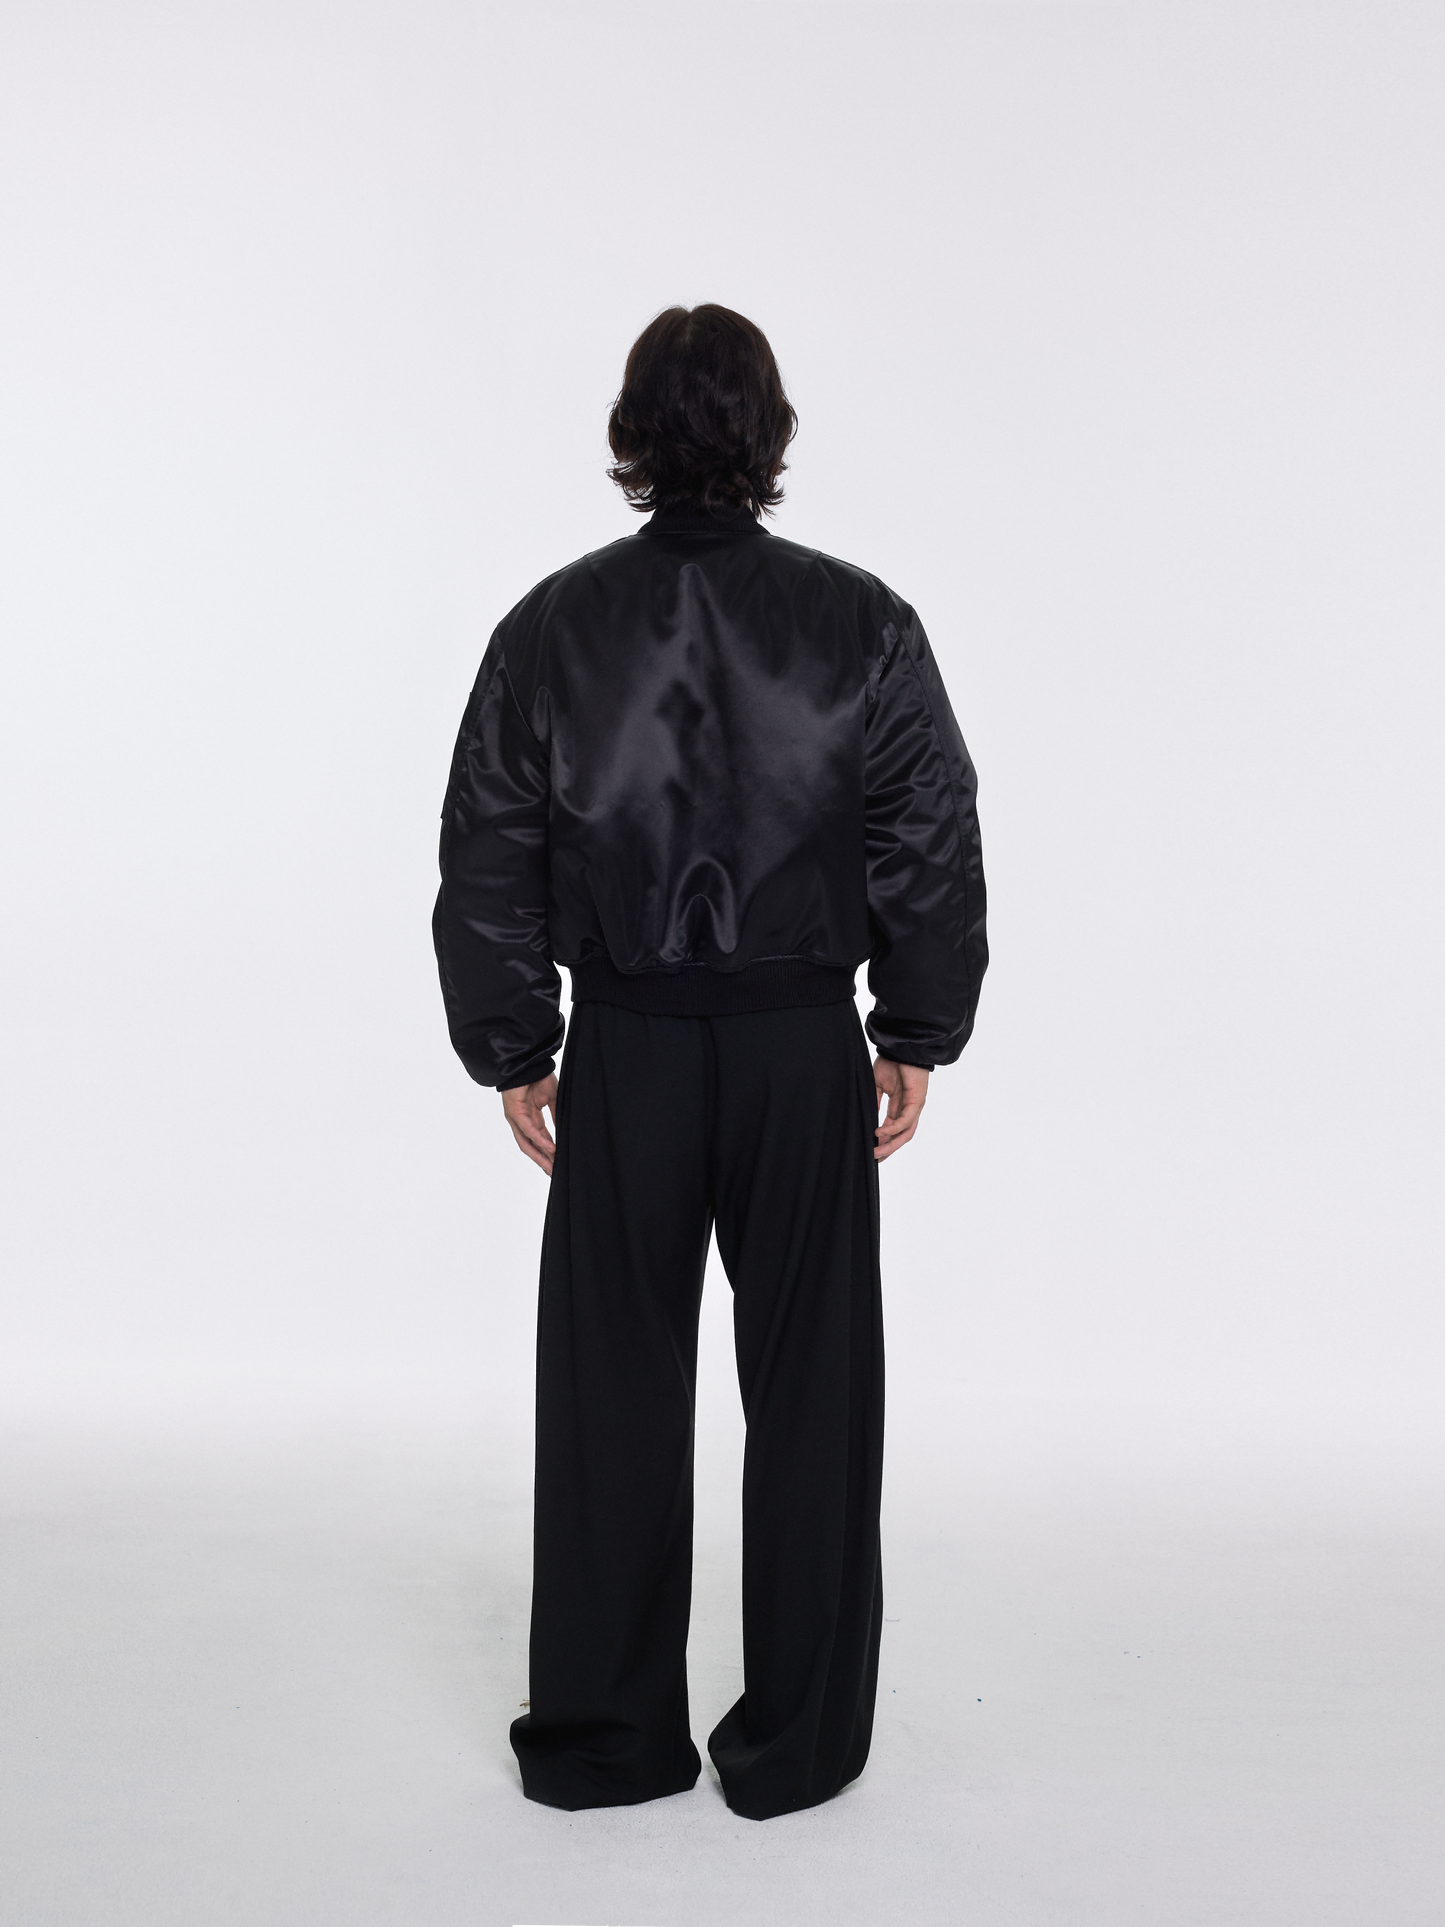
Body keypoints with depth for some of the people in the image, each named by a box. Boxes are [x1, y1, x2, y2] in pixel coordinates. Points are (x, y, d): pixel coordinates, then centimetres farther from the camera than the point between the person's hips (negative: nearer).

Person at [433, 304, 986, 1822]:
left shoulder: (550, 629, -2)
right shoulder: (863, 628, -4)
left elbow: (488, 867, 1)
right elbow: (933, 856, -2)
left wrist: (512, 1054, 9)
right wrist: (915, 1037, 8)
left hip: (624, 1054, 1)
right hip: (804, 1049, 0)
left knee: (612, 1389, 12)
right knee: (810, 1392, 11)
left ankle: (601, 1735, 26)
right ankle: (797, 1742, 24)